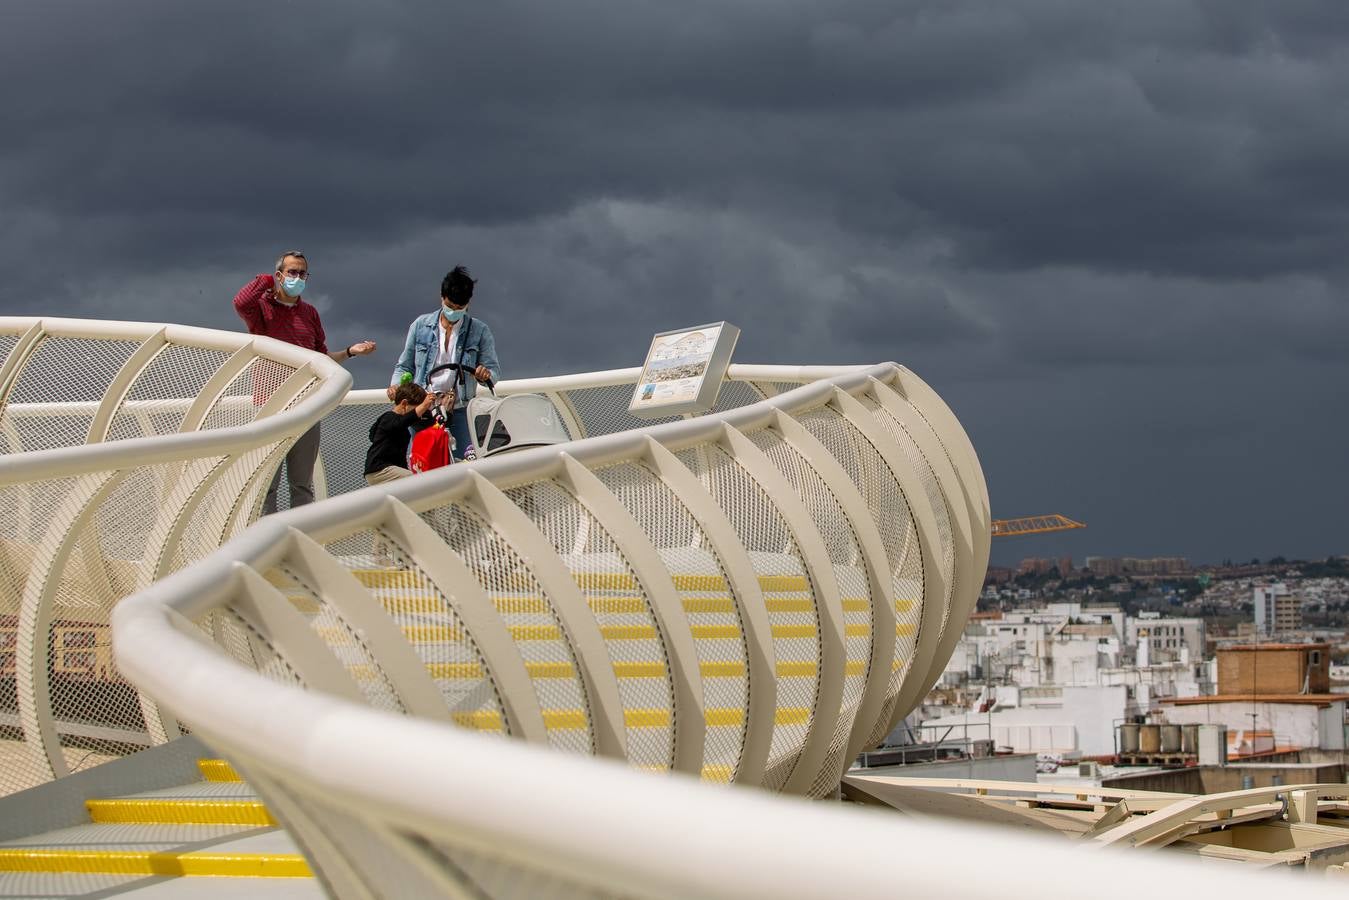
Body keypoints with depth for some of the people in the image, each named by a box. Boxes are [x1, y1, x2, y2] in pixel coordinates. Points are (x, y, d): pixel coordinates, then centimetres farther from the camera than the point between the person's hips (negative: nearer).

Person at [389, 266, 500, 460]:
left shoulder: (479, 331, 8)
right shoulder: (421, 326, 10)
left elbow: (495, 370, 7)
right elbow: (405, 366, 16)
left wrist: (486, 375, -17)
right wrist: (395, 386, -4)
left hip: (460, 411, 0)